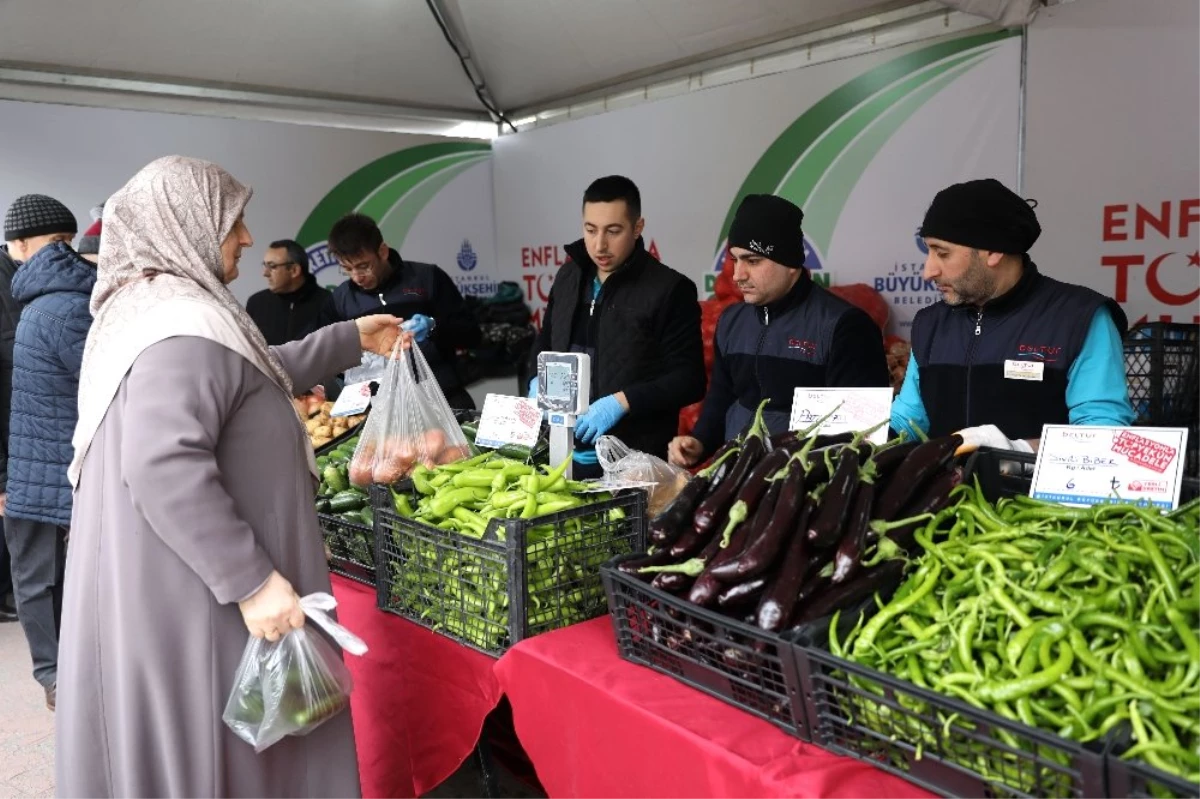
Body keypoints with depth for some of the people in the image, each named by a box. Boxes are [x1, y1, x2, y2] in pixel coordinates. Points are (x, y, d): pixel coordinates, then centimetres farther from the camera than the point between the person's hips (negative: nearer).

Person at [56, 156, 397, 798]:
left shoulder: (150, 308, 14)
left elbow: (253, 376, 26)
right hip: (191, 598, -10)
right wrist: (253, 581, -28)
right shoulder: (187, 325, -21)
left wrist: (351, 339, 31)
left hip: (165, 589, 10)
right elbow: (161, 466, -32)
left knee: (165, 746, 21)